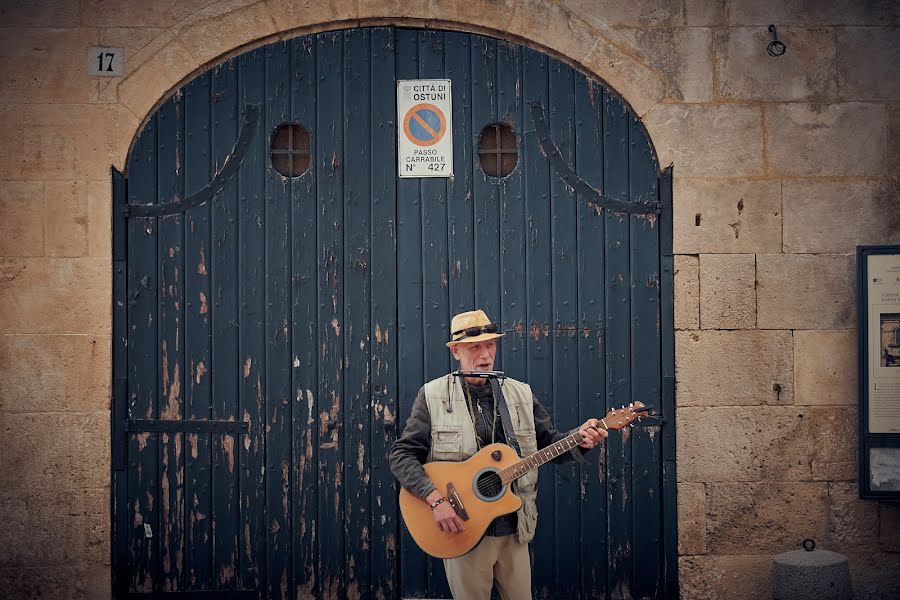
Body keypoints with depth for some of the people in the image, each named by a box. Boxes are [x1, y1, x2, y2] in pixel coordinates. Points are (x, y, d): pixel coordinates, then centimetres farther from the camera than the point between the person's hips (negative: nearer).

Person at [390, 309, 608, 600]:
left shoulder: (520, 394, 7)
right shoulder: (433, 396, -5)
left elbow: (549, 442, 11)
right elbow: (402, 454, -7)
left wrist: (579, 439, -11)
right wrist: (436, 499, -20)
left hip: (514, 531, 3)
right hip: (461, 531, -3)